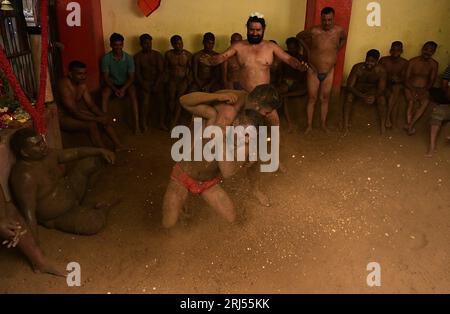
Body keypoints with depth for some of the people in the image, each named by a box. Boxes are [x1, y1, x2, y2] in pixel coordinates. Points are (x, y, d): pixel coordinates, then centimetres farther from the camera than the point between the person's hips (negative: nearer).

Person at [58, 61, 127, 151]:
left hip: (77, 111, 8)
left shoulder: (82, 84, -4)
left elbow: (91, 105, -1)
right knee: (92, 125, -29)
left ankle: (118, 145, 0)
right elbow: (74, 112, -32)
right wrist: (97, 119, -32)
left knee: (105, 119, -3)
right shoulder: (64, 85, -28)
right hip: (62, 117, -8)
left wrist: (103, 116, -19)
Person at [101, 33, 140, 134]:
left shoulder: (129, 58, -9)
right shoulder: (106, 58, -11)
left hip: (126, 84, 0)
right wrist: (115, 89, -23)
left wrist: (123, 89, -23)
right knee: (104, 94, -31)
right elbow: (106, 77, -9)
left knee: (133, 94, -32)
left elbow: (131, 77, -8)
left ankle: (136, 124, -32)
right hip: (112, 84, 0)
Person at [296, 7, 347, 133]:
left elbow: (344, 39, 15)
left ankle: (323, 124, 24)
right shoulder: (314, 31, -18)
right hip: (313, 71, -2)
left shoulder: (339, 30, -10)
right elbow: (299, 36, 1)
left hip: (329, 72, 2)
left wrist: (336, 51, 7)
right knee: (312, 98, 4)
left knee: (325, 99, 11)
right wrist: (307, 49, -2)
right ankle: (309, 125, 14)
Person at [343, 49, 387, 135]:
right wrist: (363, 97, -40)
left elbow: (381, 89, -17)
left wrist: (374, 96, -40)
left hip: (372, 91, 2)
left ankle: (382, 126, -19)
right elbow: (349, 86, -27)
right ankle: (345, 125, -33)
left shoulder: (381, 70, -17)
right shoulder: (357, 68, -23)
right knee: (349, 96, -32)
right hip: (357, 91, -1)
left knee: (382, 99, -27)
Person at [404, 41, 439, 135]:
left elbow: (432, 80, -1)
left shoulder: (434, 64, 1)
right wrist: (412, 90, -20)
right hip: (411, 88, -1)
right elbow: (406, 78, -6)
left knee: (425, 102, -17)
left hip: (424, 89, 1)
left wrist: (424, 90, -19)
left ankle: (409, 125, -19)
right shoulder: (413, 61, -3)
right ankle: (410, 126, -20)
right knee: (411, 101, -19)